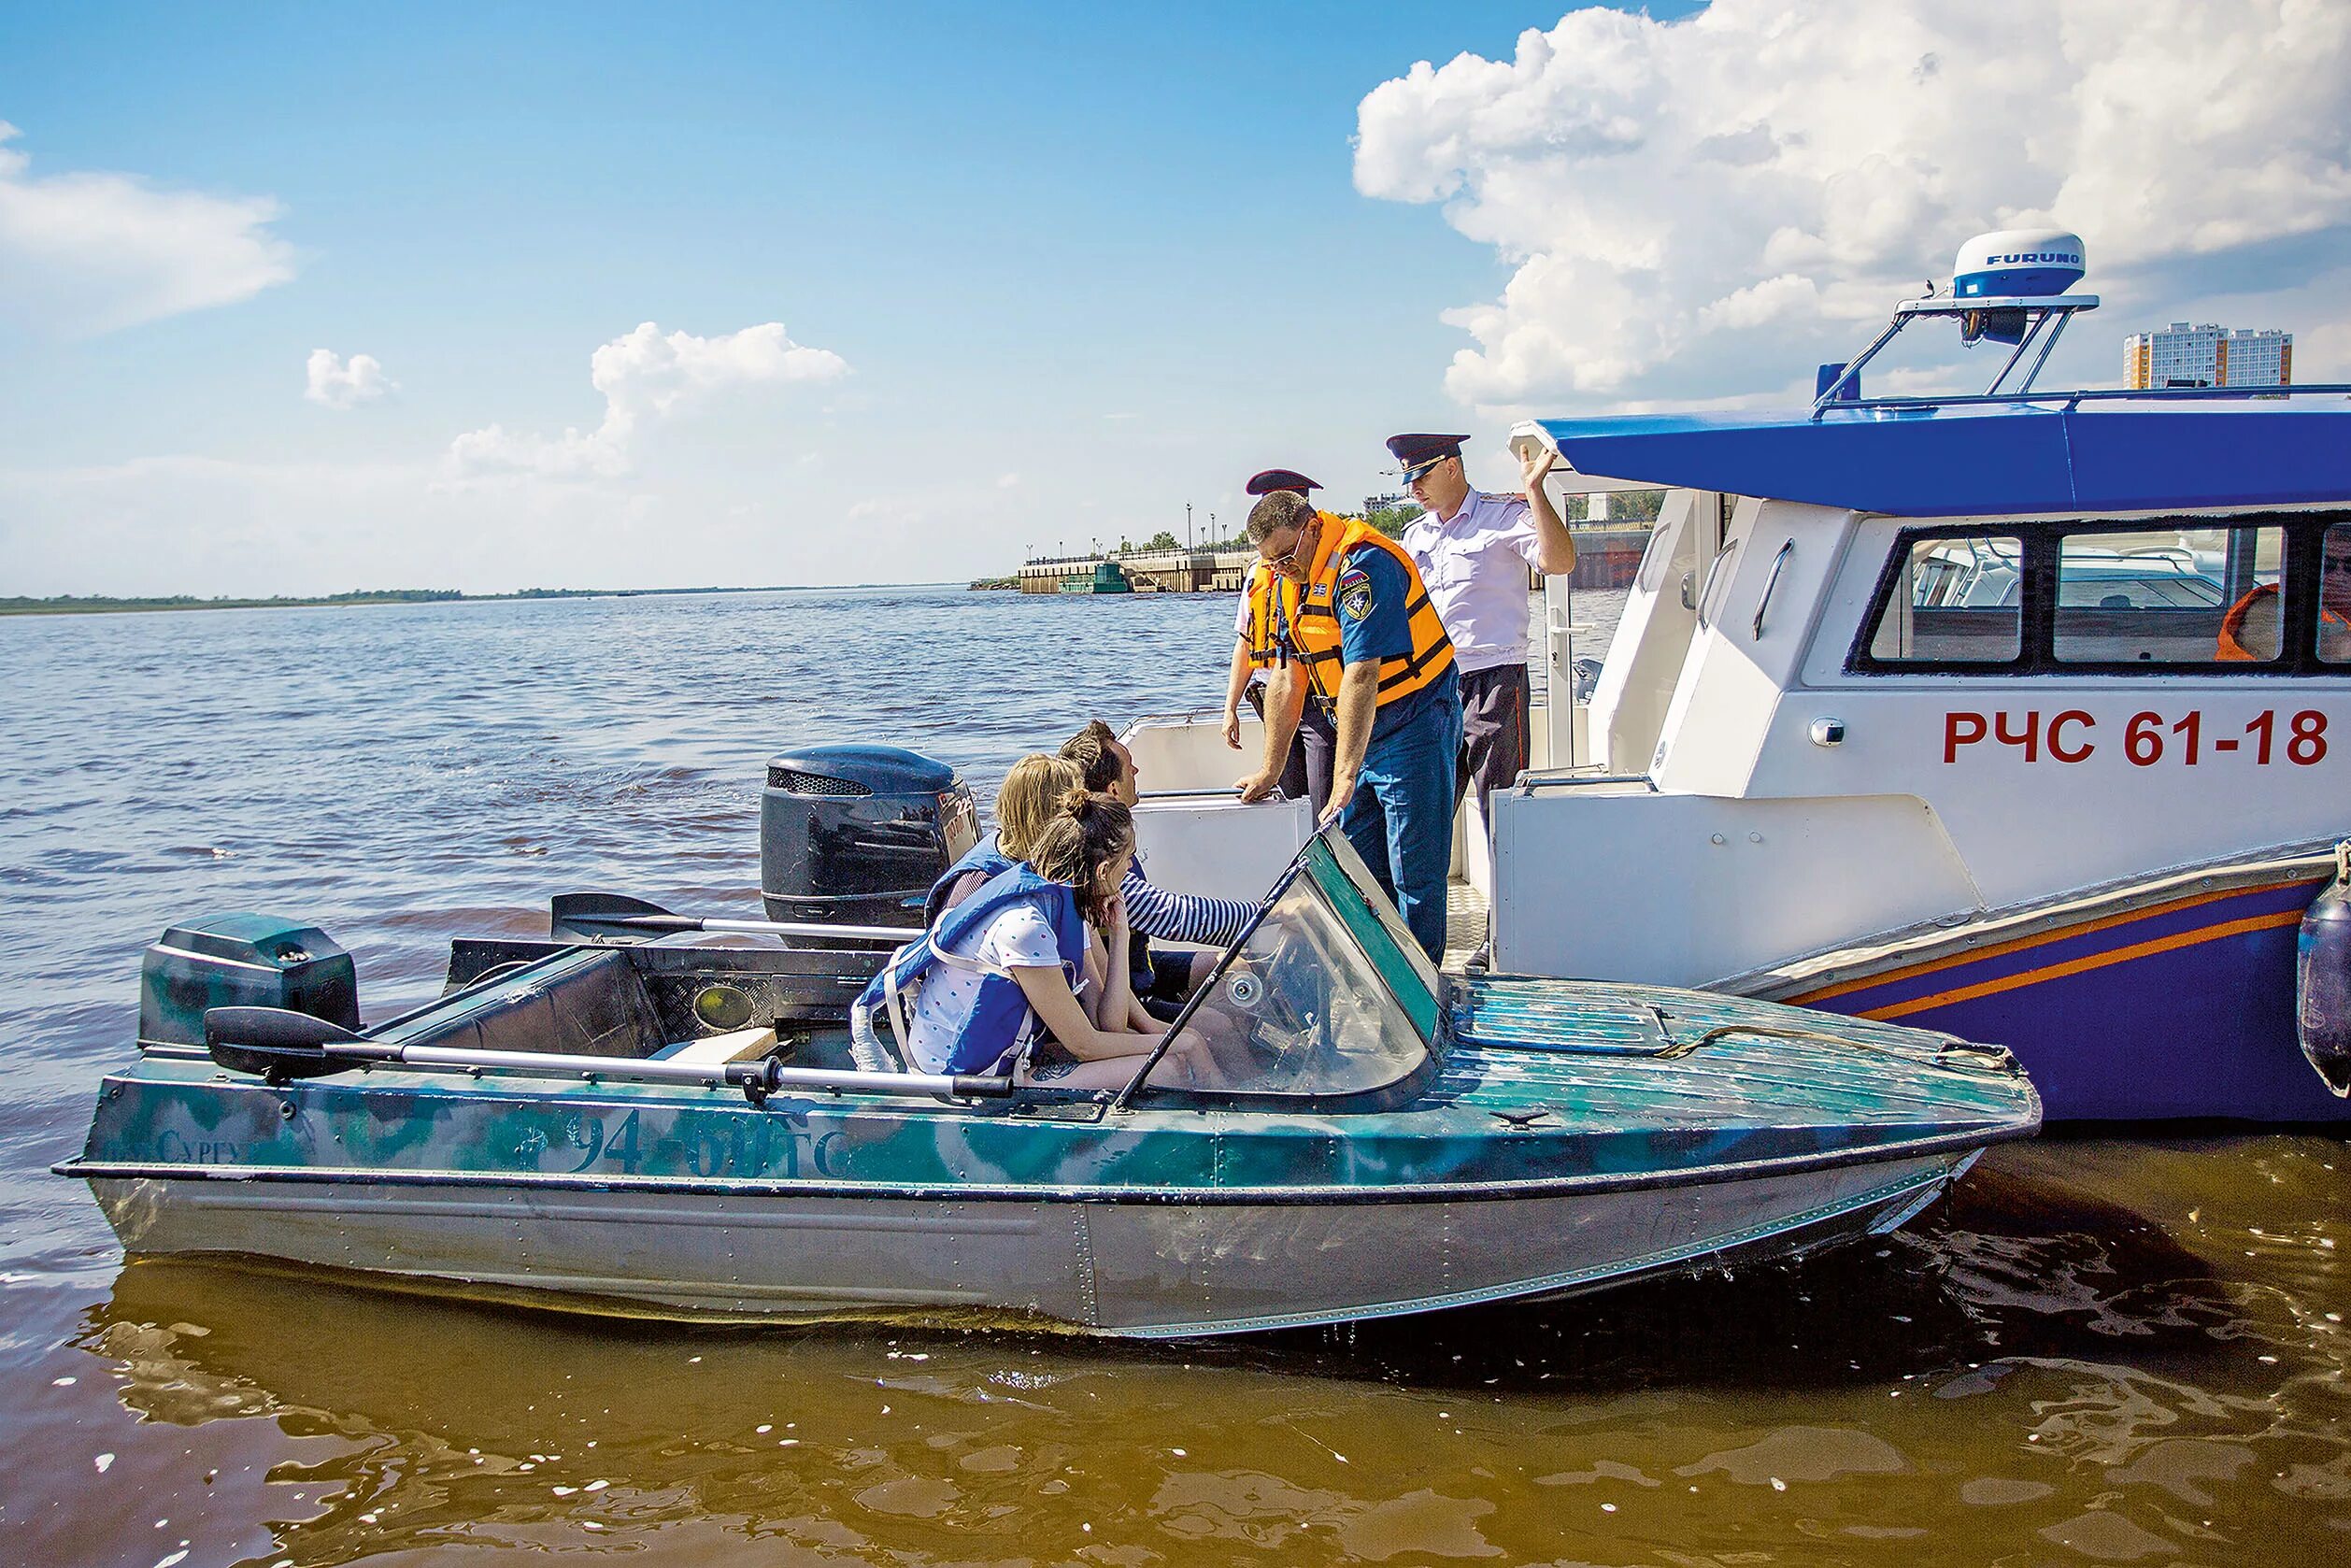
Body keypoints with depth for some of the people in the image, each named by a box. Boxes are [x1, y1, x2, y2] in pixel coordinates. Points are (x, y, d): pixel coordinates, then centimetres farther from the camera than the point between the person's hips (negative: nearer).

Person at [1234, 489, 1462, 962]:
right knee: (1358, 867, 11)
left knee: (1413, 874, -6)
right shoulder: (1290, 579, 4)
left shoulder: (1362, 566, -24)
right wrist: (1270, 771, 8)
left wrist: (1345, 777, -35)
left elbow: (1361, 677, -31)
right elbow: (1288, 679, 8)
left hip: (1414, 728, -9)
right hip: (1360, 734, 9)